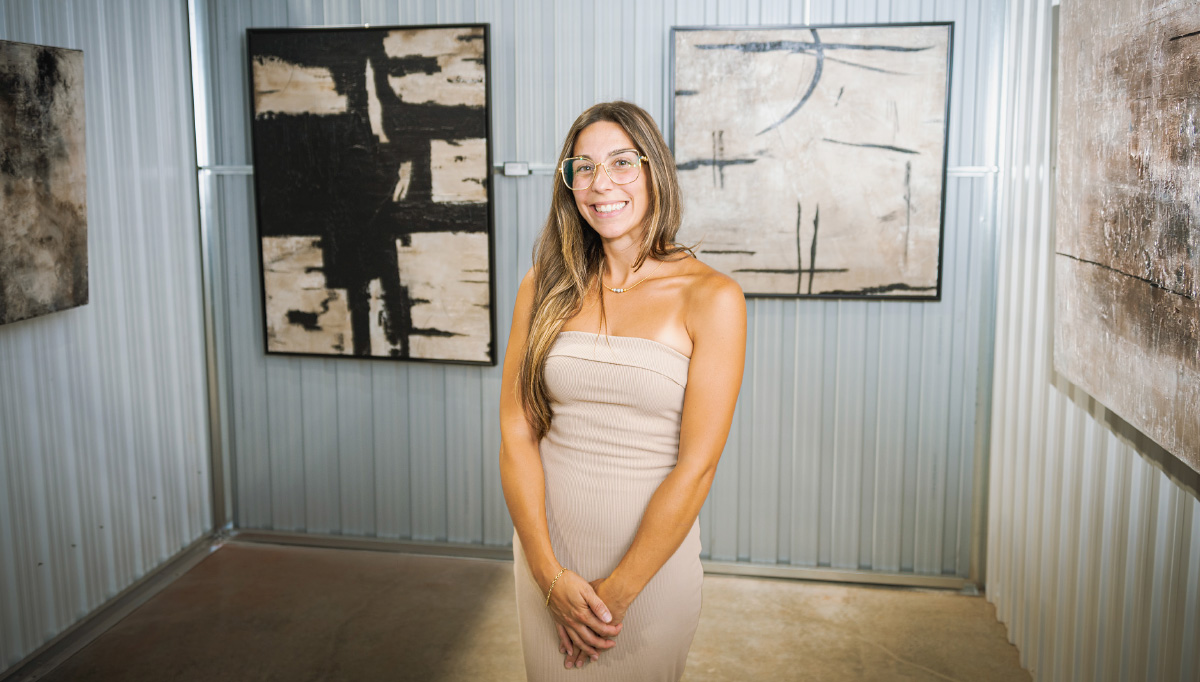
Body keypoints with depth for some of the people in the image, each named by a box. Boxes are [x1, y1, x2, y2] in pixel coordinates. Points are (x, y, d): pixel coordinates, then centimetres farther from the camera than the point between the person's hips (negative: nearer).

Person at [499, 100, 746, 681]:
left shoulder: (710, 297, -11)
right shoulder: (544, 287, 0)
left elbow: (696, 464, -13)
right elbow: (516, 431, -4)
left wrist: (615, 592, -12)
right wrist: (550, 574, -11)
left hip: (653, 554, -3)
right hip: (547, 545, 3)